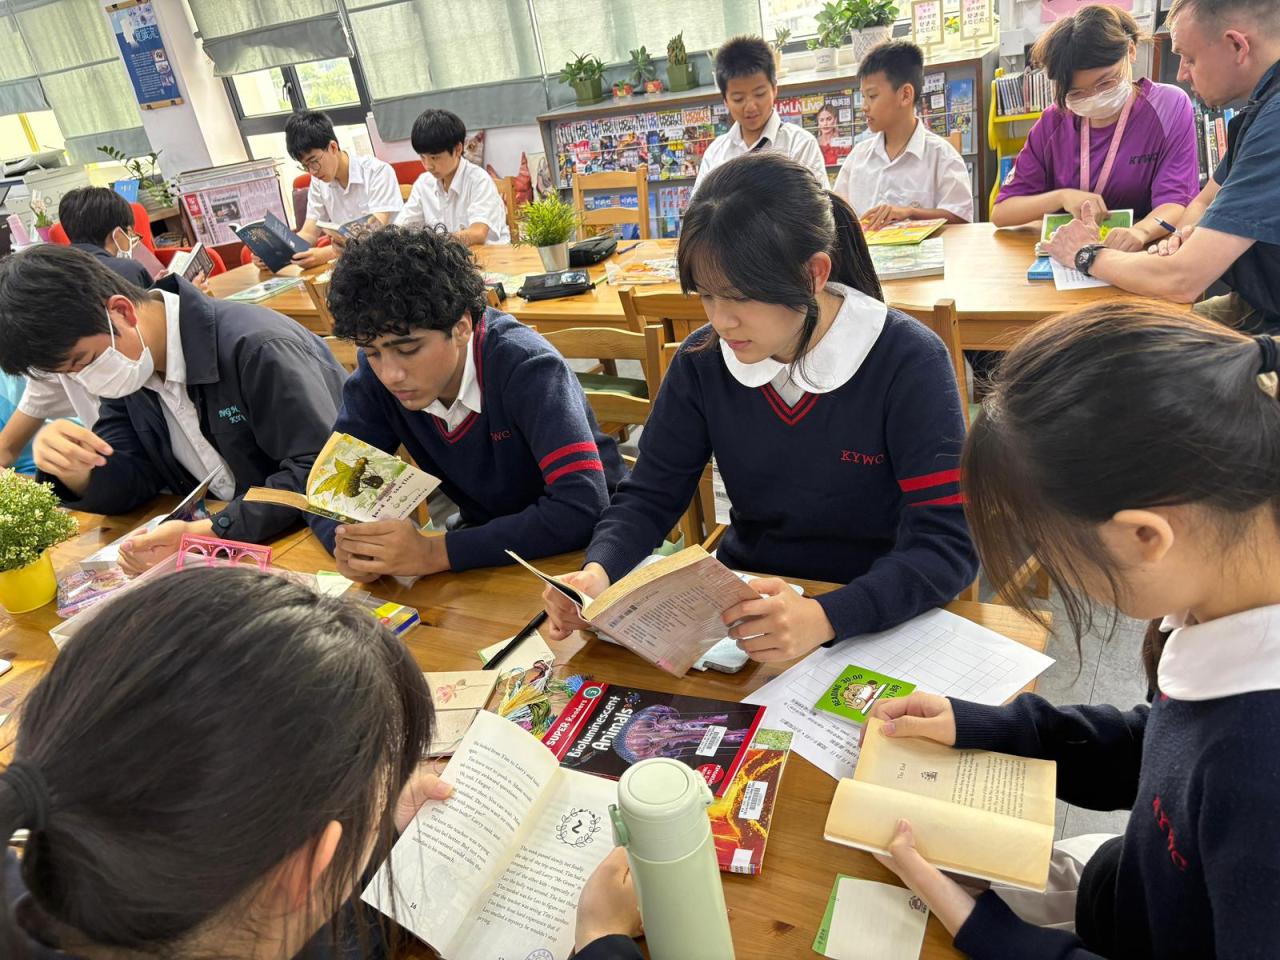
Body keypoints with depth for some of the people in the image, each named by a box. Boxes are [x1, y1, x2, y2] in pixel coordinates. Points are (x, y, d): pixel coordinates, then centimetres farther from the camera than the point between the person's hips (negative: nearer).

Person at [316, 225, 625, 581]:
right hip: (488, 542, 4)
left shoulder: (525, 368, -26)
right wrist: (349, 544, -26)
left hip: (582, 549, -3)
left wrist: (435, 552, -36)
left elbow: (583, 508, -34)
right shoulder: (375, 375, -11)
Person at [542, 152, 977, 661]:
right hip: (743, 600, 3)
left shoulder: (907, 362, -16)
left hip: (882, 615, -2)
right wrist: (598, 572, -21)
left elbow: (948, 544, -21)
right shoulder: (703, 360, -5)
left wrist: (824, 618, -38)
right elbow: (648, 497, 1)